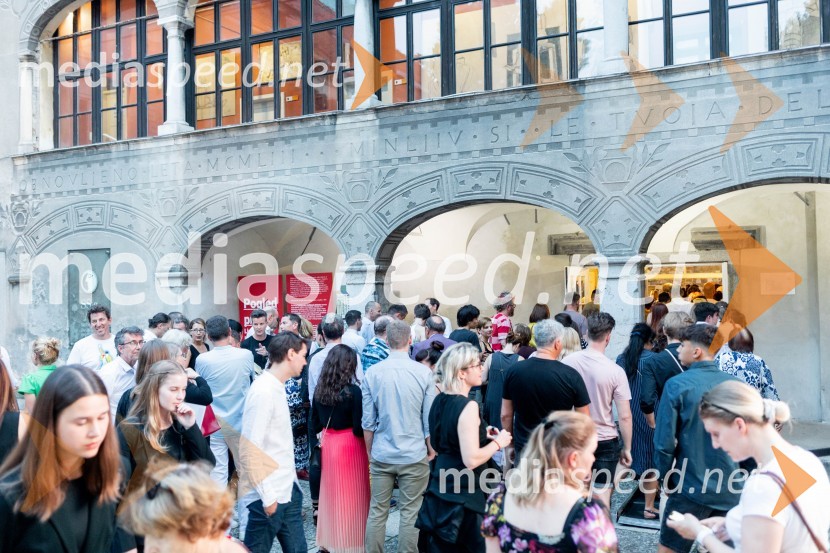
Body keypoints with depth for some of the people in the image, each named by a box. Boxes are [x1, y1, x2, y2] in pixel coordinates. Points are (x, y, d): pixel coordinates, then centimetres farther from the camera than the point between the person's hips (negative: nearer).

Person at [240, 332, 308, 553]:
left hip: (287, 490, 9)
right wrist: (267, 496, -17)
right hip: (269, 496, -9)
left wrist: (290, 480, 12)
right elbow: (250, 450, -20)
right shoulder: (263, 392, -18)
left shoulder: (277, 387, 10)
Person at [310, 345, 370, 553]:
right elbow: (359, 428, -18)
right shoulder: (353, 391, -20)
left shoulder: (320, 390, -3)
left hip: (328, 445, 5)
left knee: (331, 493, 19)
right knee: (350, 496, 8)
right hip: (349, 446, -5)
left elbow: (315, 424, 5)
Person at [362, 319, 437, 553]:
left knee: (377, 511, 11)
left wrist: (370, 454, 14)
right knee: (410, 514, 7)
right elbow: (429, 420, -4)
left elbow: (368, 422, 1)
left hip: (381, 455, 2)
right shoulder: (423, 373, -9)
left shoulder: (372, 373, -3)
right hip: (414, 455, -2)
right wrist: (432, 453, 9)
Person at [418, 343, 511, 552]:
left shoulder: (440, 400, 3)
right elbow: (471, 459, -26)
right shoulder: (468, 406, -22)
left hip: (441, 486, 8)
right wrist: (498, 442, -11)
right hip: (462, 493, -8)